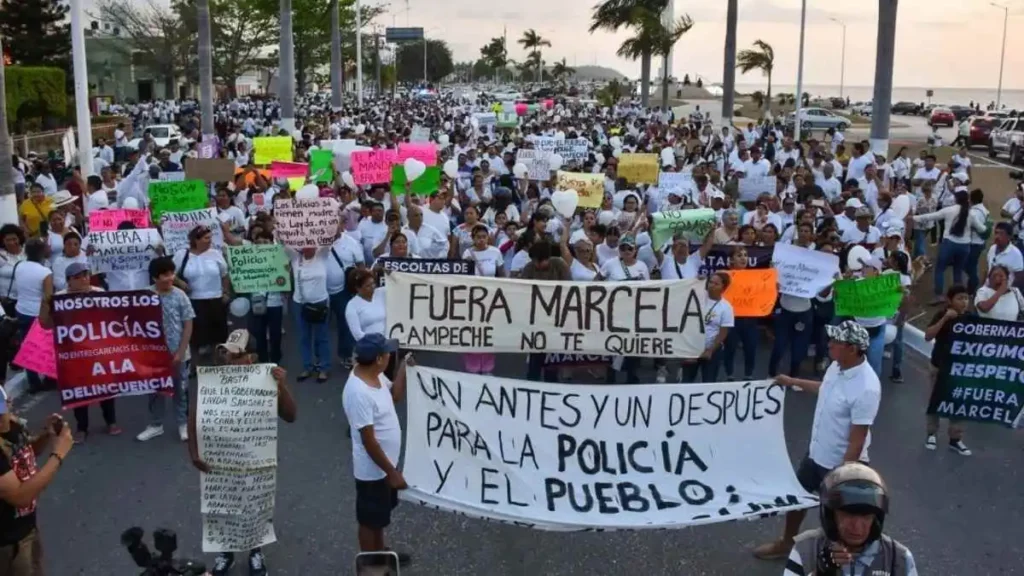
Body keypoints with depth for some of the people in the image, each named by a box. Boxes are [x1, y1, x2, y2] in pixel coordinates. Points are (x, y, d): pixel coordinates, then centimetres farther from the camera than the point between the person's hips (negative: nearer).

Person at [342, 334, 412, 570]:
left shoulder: (375, 375, -5)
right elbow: (369, 441, -28)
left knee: (381, 514, 28)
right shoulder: (358, 393, -33)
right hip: (373, 469, -9)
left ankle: (380, 552, 48)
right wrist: (392, 472, -21)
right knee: (370, 519, 12)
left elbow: (396, 395, 14)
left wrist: (404, 367, 0)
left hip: (386, 462, 9)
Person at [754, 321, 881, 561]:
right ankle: (786, 544, 48)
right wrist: (793, 381, 25)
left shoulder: (866, 388, -32)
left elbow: (857, 441, -27)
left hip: (841, 464, -9)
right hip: (816, 452, 9)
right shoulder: (837, 366, -7)